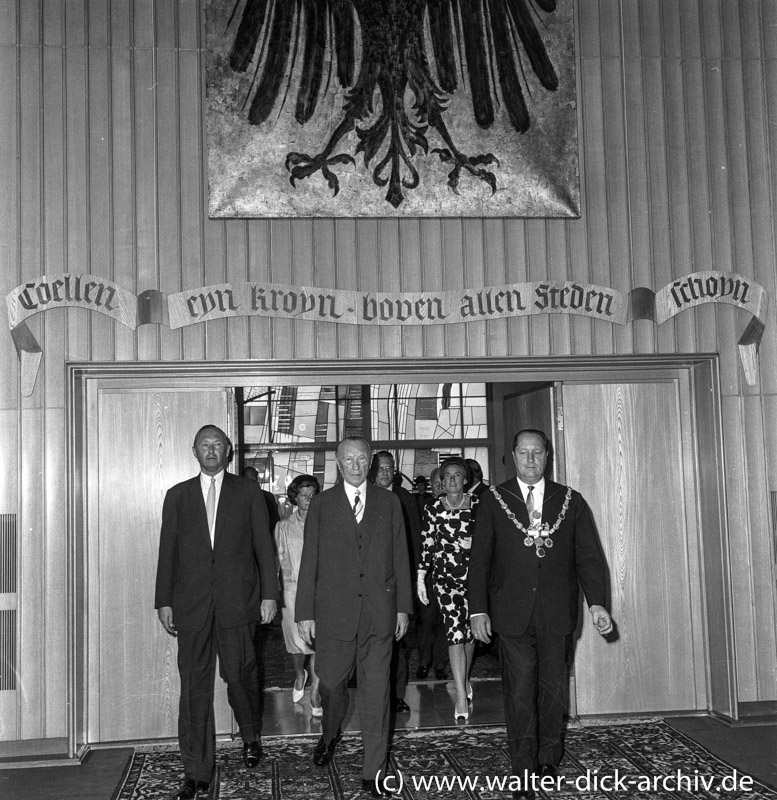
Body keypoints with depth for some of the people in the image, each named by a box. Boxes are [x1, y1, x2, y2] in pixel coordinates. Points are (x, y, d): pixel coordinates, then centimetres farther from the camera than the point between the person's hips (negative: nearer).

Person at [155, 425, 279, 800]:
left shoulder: (248, 492, 7)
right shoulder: (177, 496, 11)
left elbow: (263, 545, 5)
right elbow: (167, 552, 9)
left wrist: (269, 594, -1)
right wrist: (164, 601, 4)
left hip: (237, 600, -1)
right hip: (191, 604, 1)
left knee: (240, 674, 5)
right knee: (194, 686, 2)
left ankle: (251, 736, 35)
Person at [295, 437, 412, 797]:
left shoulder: (389, 503, 7)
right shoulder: (321, 504, 4)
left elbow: (400, 557, 8)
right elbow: (309, 561, 2)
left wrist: (403, 607, 4)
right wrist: (305, 612, -2)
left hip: (379, 611, 0)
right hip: (334, 611, 0)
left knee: (376, 692, 3)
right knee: (331, 683, 10)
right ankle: (330, 735, 42)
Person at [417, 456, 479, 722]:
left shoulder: (477, 505, 1)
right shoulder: (433, 509, 0)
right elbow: (427, 545, 3)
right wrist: (420, 579, 2)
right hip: (445, 575, -1)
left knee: (471, 631, 10)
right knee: (455, 632, -10)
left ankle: (464, 678, 37)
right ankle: (462, 697, -7)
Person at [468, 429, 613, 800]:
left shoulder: (571, 502, 7)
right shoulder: (493, 501, 4)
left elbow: (589, 556, 4)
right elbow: (479, 559, 3)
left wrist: (597, 602, -8)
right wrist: (478, 609, -3)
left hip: (557, 613, 1)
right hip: (512, 614, -1)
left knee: (553, 688, 9)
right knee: (520, 693, 0)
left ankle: (549, 757, 30)